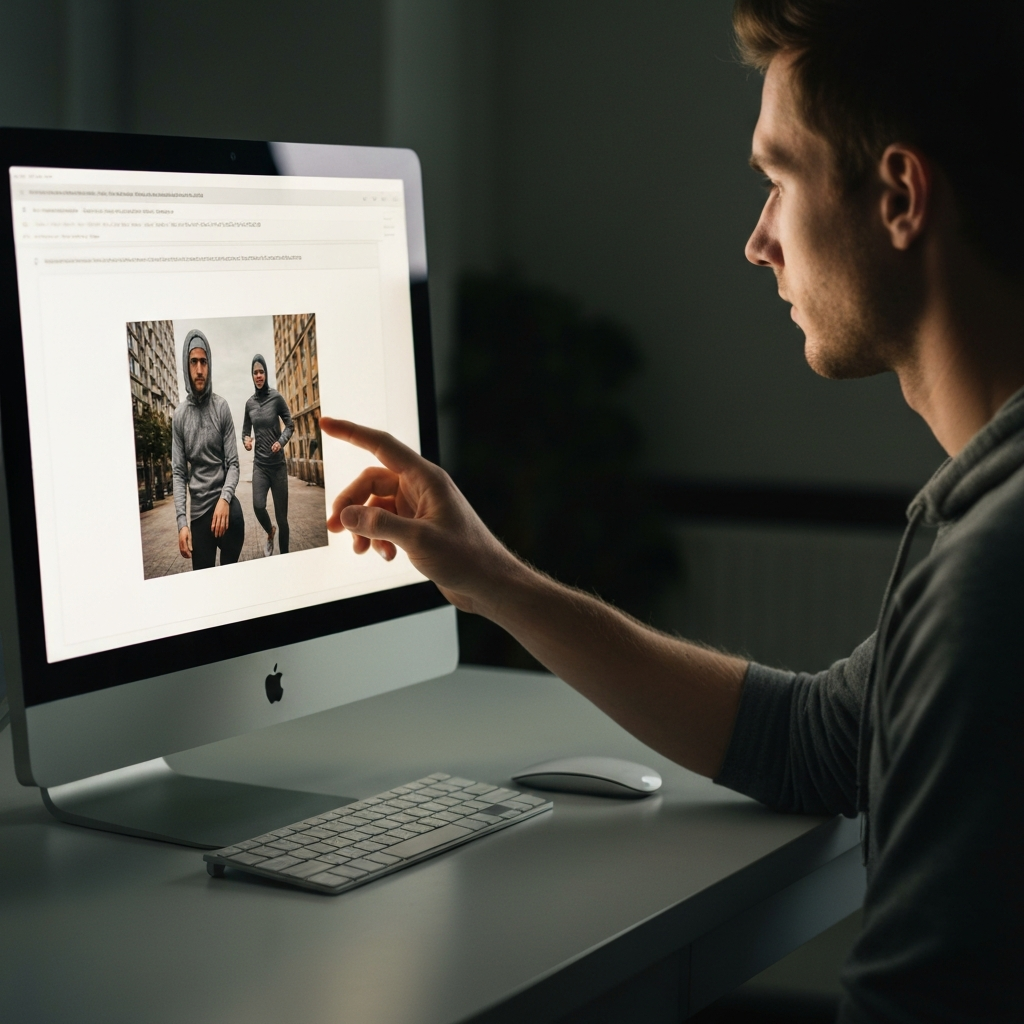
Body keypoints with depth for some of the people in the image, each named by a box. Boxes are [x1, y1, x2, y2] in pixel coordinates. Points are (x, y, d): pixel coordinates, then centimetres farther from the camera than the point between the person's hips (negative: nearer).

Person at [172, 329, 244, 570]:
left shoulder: (221, 407, 2)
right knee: (203, 576, 2)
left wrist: (225, 498, -19)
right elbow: (178, 474, 3)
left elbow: (233, 464, 1)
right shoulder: (179, 416, 5)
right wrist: (182, 521, -11)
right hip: (198, 509, 0)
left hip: (224, 502, 0)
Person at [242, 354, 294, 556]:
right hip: (259, 464, 2)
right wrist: (246, 439, -8)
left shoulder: (276, 397, -6)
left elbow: (289, 425, 1)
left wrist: (281, 441, -18)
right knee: (258, 506, -19)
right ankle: (270, 533, 13)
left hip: (278, 463, -2)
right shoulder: (249, 403, 3)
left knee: (281, 512, 0)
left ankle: (284, 555, 12)